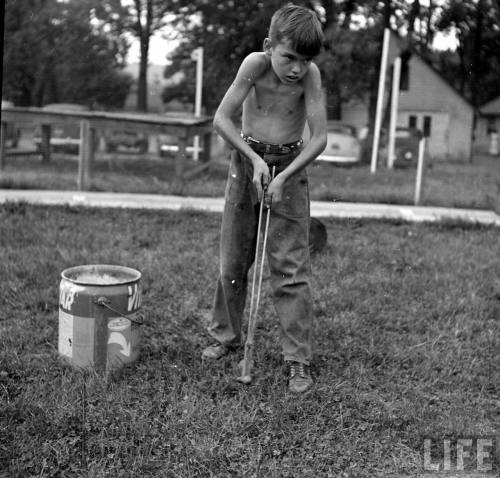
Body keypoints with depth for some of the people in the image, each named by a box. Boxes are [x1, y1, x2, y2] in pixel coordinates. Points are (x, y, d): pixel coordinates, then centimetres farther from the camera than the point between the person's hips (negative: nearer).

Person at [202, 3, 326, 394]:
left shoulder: (310, 74, -15)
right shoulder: (256, 63, -15)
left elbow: (320, 137, -16)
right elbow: (222, 119, -14)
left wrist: (283, 176, -23)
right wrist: (254, 159, -20)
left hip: (290, 167, -1)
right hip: (247, 160, 2)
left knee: (291, 268, -5)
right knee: (232, 261, 11)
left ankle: (299, 360, 1)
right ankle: (226, 336, 31)